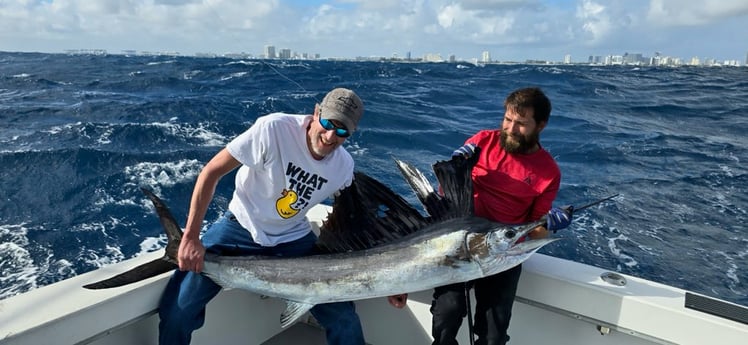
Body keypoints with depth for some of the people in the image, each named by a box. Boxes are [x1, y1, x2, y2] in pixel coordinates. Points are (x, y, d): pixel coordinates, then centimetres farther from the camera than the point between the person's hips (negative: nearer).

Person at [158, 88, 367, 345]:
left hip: (293, 239, 3)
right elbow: (211, 172, -20)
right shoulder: (275, 129, -26)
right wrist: (191, 238, -22)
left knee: (343, 318, -3)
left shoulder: (344, 166, -12)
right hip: (242, 228, -2)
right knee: (177, 308, -11)